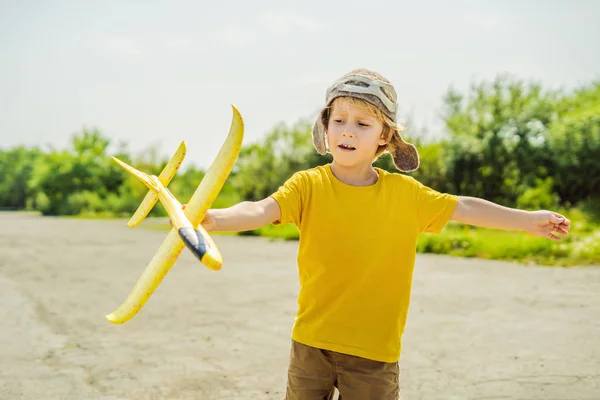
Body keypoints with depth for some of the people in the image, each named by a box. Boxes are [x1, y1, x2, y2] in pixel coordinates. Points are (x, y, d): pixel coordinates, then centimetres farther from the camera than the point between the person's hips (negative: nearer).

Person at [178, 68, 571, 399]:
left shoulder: (405, 193, -2)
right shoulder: (309, 185, -9)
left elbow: (464, 208, 8)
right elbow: (262, 210, -24)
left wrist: (528, 219, 13)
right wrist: (215, 218, -44)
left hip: (376, 351, 1)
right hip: (312, 342, 0)